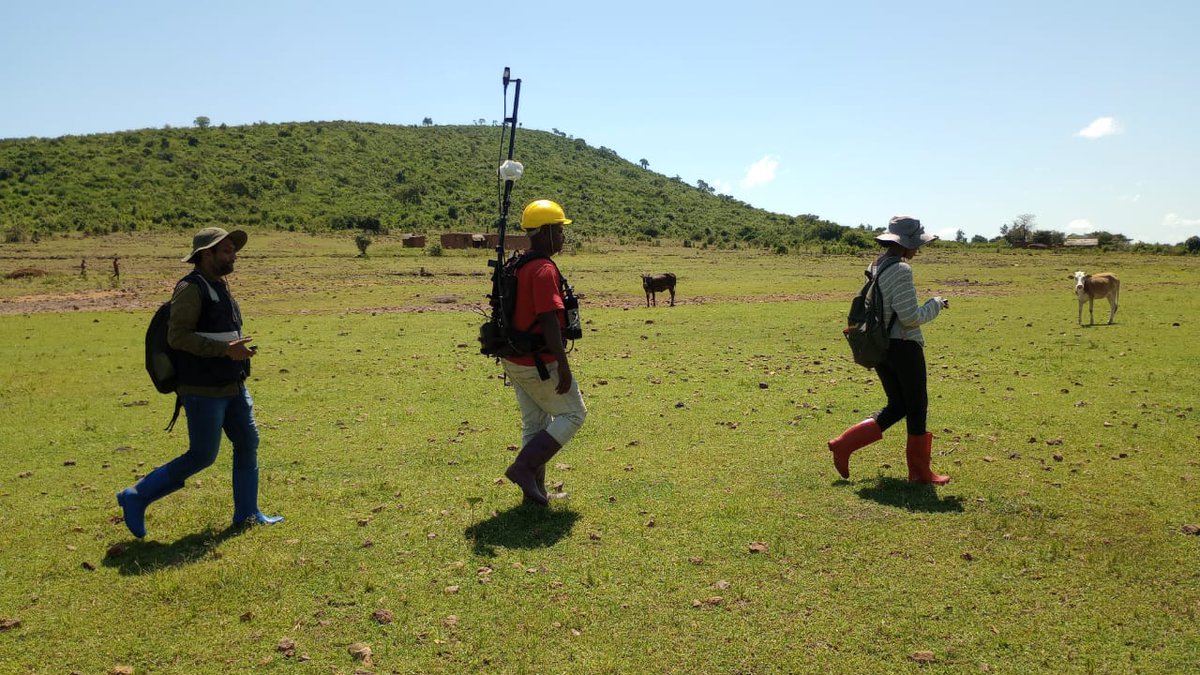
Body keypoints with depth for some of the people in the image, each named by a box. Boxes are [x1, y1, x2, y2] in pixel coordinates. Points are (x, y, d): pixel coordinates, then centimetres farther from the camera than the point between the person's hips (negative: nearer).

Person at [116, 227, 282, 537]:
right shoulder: (191, 288, -14)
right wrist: (226, 349, -26)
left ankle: (247, 513, 19)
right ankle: (136, 498, 13)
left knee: (248, 443, 8)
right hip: (204, 391, -9)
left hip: (232, 387, 9)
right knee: (201, 456, -3)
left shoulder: (220, 287, 15)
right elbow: (177, 336, -23)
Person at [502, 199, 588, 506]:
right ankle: (524, 467, -2)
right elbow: (549, 321, -26)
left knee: (535, 423, 16)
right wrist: (564, 366, -24)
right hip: (540, 364, -9)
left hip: (516, 361, 9)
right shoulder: (544, 270, -20)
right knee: (573, 414, 6)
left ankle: (535, 489, 22)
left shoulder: (519, 267, 11)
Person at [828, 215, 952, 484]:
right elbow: (910, 317, -20)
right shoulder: (901, 270, -18)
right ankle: (919, 470, 20)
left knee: (896, 407, 17)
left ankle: (844, 445, 7)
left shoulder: (875, 266, 9)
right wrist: (935, 304, -4)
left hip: (879, 347, 8)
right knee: (917, 408, 8)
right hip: (904, 347, -8)